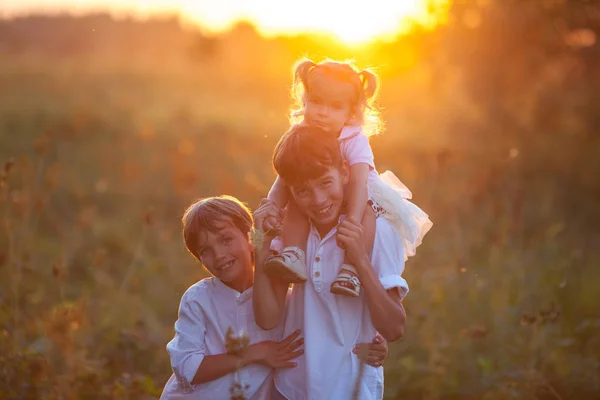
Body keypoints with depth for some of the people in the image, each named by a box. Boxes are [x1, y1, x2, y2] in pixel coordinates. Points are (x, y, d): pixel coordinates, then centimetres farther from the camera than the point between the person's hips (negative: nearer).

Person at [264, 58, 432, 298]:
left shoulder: (355, 141, -24)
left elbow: (358, 183, -36)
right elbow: (282, 184, -14)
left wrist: (353, 221, -51)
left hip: (361, 199, -4)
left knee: (367, 212, -35)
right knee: (294, 204, -21)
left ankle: (351, 269, -38)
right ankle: (294, 254, -30)